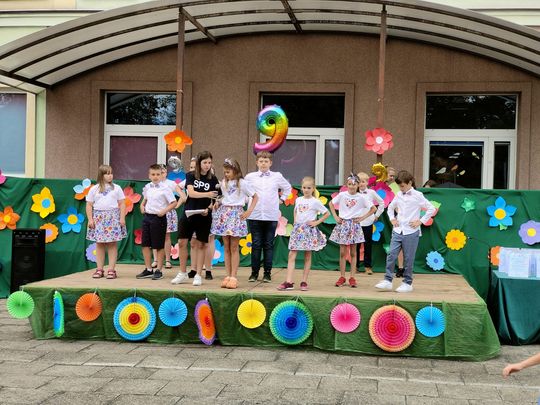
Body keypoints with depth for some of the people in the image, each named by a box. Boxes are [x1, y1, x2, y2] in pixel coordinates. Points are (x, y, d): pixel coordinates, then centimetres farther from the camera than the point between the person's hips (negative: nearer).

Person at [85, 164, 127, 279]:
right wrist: (90, 219, -2)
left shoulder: (116, 188, 7)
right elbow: (89, 205, 7)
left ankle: (111, 270, 0)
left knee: (112, 244, -3)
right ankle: (99, 269, 9)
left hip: (113, 218, -1)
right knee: (99, 244, 3)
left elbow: (122, 204, 5)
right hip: (99, 218, 1)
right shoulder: (94, 189, 8)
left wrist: (122, 218, -3)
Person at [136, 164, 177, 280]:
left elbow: (174, 203, -9)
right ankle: (148, 269, 18)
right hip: (147, 216, 6)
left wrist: (164, 211, -18)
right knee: (145, 244, 7)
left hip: (159, 218, -6)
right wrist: (142, 206, 9)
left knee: (159, 246, 3)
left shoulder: (165, 189, -8)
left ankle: (158, 270, 12)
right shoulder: (147, 187, 8)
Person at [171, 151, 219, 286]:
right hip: (188, 213, 1)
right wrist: (207, 194, -29)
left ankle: (198, 275, 10)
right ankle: (183, 273, 15)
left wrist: (208, 209, -16)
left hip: (204, 216, 0)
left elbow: (215, 200, 3)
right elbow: (191, 193, -15)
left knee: (200, 245, 2)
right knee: (182, 243, 0)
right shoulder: (190, 176, 0)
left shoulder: (212, 179, 1)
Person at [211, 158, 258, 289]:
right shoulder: (223, 183, 12)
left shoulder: (242, 183, -2)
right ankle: (227, 276, 9)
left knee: (234, 248, -4)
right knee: (226, 247, 6)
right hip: (224, 214, 5)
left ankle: (233, 277, -1)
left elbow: (255, 197, 1)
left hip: (236, 214, -5)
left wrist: (249, 211, -6)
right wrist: (218, 203, 0)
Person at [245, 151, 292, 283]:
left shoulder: (277, 176, 6)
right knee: (256, 244, 3)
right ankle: (254, 272, 11)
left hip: (271, 216, 0)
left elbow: (288, 187, 22)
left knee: (269, 245, 5)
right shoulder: (250, 177, 4)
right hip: (254, 216, 0)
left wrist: (282, 199, 13)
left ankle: (267, 272, 12)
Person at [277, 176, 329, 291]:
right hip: (297, 229, 4)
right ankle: (289, 282, -7)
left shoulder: (315, 202, -4)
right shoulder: (298, 200, 9)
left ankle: (304, 282, 10)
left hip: (309, 230, -4)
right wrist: (295, 220, 12)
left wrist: (317, 222, -6)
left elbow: (327, 213, -1)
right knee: (291, 255, -5)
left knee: (307, 257, 4)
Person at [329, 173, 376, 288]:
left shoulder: (360, 197, -2)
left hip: (354, 225, 0)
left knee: (353, 253, 5)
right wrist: (335, 217, 4)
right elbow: (331, 204, 14)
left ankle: (352, 277, 9)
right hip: (343, 224, 1)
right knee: (342, 252, 2)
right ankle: (342, 277, 10)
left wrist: (362, 218, -3)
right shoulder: (342, 195, 0)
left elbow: (373, 208, 3)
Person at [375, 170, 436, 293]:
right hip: (397, 231, 4)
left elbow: (431, 209, -3)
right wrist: (392, 219, 12)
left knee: (408, 259, 2)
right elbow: (390, 207, 27)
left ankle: (407, 283, 12)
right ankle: (387, 281, 2)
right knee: (391, 255, -3)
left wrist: (421, 221, -6)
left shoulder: (417, 195, -4)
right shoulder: (399, 195, 10)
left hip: (411, 232, -4)